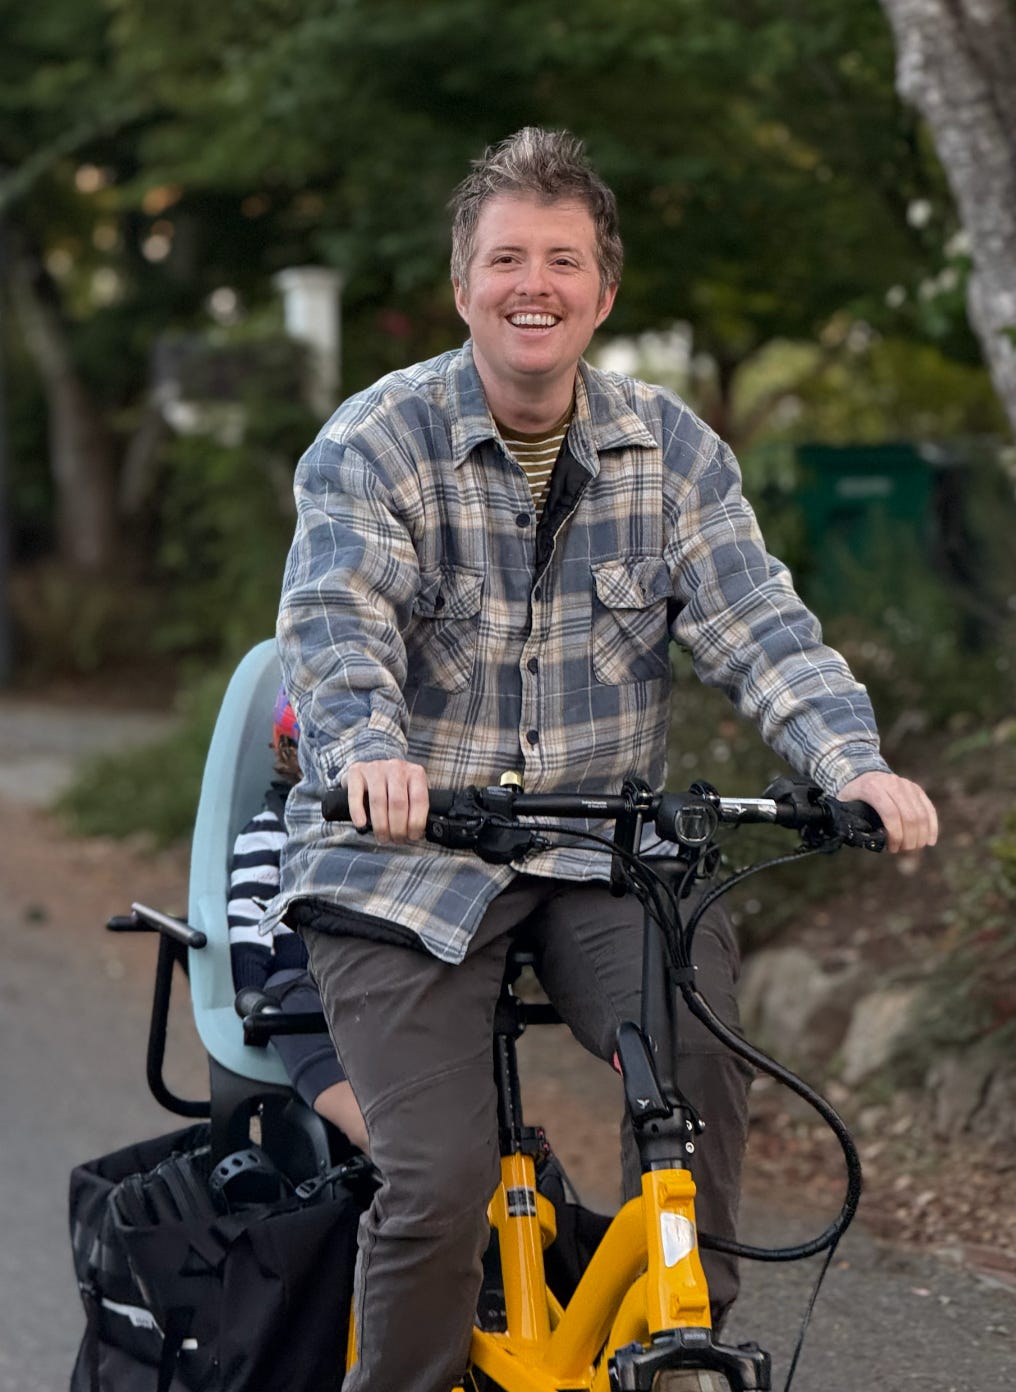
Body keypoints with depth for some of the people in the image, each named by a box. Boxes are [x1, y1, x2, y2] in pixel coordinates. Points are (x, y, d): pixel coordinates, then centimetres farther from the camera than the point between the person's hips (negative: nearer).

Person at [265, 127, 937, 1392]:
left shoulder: (670, 447, 4)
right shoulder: (373, 445, -6)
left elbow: (758, 623, -5)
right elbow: (337, 625, -20)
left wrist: (853, 763, -24)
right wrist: (372, 755, -42)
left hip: (595, 854, 2)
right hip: (401, 860, -2)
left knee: (699, 1036, -26)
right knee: (441, 1180, -16)